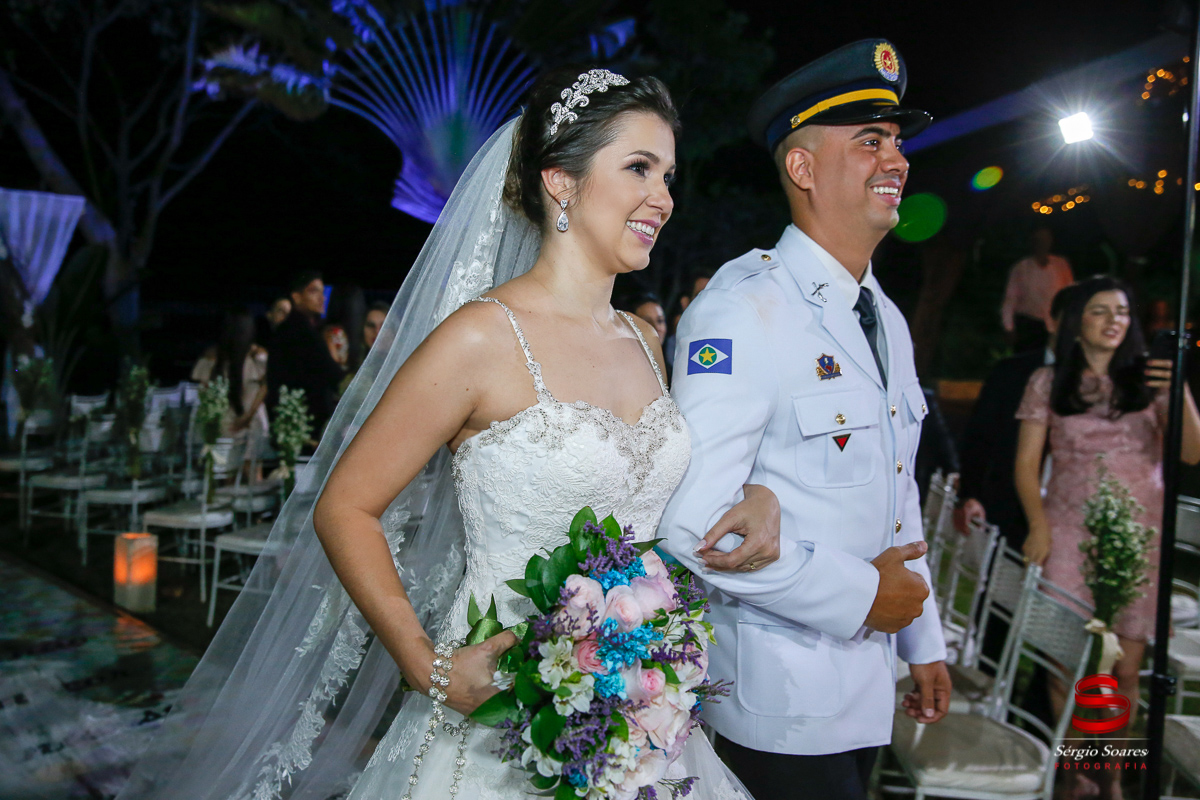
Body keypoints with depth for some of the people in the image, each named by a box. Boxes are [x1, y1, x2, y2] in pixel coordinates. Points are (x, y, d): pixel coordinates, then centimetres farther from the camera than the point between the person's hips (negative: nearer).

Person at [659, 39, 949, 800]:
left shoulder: (889, 321, 10)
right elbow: (694, 520, -28)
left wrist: (924, 641, 17)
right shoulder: (743, 308, -19)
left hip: (869, 680, 8)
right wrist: (862, 594, -19)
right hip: (781, 692, -8)